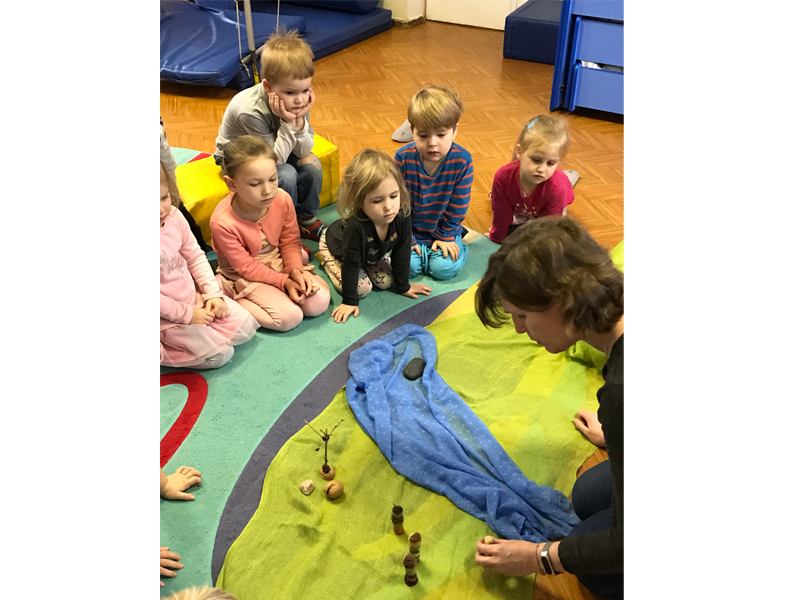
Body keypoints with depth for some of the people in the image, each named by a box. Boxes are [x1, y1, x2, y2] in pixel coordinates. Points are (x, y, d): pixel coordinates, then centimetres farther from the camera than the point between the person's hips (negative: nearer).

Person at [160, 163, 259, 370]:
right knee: (220, 354, -10)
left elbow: (195, 257, 4)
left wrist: (213, 294, -2)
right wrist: (186, 315, -16)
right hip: (168, 318, -7)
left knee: (245, 327, 6)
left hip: (195, 297, 7)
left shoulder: (173, 216, -9)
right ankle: (162, 347, 5)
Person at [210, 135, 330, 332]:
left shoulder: (282, 200, -20)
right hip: (246, 277, -4)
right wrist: (283, 281, -19)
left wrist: (295, 270, -20)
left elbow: (290, 241, -3)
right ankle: (236, 302, -2)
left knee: (319, 303, -10)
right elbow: (245, 266, -18)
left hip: (280, 263, 5)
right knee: (290, 317, -20)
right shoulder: (222, 222, -31)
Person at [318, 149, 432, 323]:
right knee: (362, 288, -11)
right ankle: (326, 262, 11)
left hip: (371, 252, 5)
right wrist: (349, 301, -26)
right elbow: (351, 265, -34)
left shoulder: (402, 217, -33)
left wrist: (403, 287, -6)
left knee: (386, 282, -2)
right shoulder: (355, 227, -47)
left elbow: (402, 254, -17)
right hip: (335, 247, -5)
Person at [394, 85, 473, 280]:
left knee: (445, 268, -17)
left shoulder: (462, 160, -18)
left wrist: (446, 237, -7)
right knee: (407, 267, -17)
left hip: (443, 227, 0)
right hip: (411, 229, 0)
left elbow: (458, 206, -8)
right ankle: (420, 250, 16)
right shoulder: (403, 158, -19)